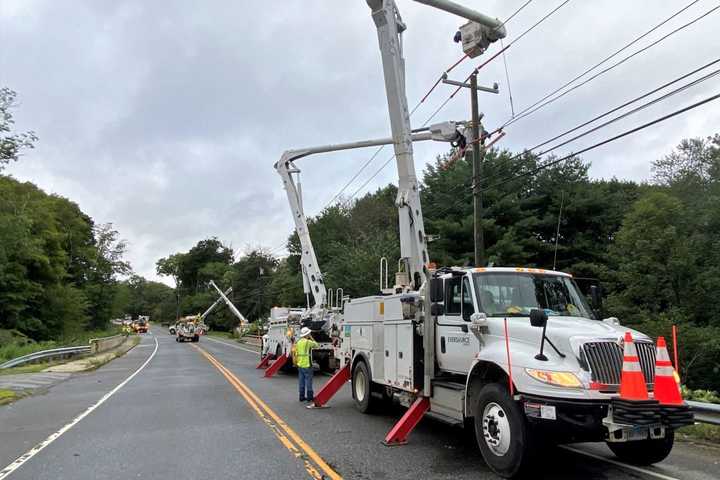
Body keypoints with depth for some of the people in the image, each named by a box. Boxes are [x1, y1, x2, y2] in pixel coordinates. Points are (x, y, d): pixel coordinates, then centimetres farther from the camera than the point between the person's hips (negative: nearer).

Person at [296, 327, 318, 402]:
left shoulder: (298, 342, 9)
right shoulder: (308, 342, -14)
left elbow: (297, 353, 13)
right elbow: (316, 345, 3)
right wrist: (311, 338, 8)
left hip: (300, 365, 7)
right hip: (307, 365, -7)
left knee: (301, 381, 11)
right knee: (308, 381, 0)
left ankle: (302, 396, 16)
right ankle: (309, 397, 4)